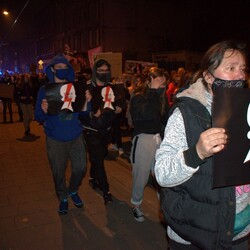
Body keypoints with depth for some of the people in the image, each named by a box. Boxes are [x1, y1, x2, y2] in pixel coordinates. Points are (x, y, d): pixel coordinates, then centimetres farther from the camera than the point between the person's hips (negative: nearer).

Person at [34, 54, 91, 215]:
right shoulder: (45, 90, -4)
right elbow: (39, 118, -8)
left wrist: (88, 102, -20)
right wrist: (43, 111, -30)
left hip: (76, 137, 2)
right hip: (55, 140, -1)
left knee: (81, 168, 6)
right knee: (58, 172, 10)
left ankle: (73, 191, 36)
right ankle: (63, 198, 36)